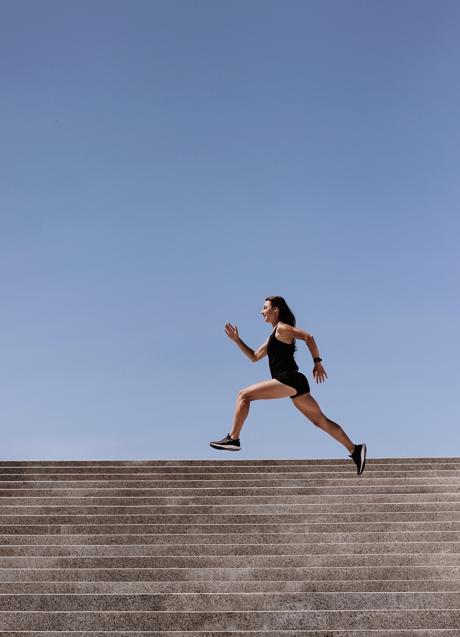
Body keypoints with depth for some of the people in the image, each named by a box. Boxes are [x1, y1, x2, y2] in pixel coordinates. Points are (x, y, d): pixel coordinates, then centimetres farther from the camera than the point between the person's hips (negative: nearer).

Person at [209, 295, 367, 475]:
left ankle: (233, 439, -9)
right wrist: (236, 339, 21)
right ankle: (354, 450, 9)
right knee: (321, 421, 10)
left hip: (288, 381, -10)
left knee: (243, 395, -9)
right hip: (293, 384, 10)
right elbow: (254, 357, 28)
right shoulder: (273, 335, 26)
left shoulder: (282, 328, -1)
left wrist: (317, 362, -14)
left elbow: (308, 337, -11)